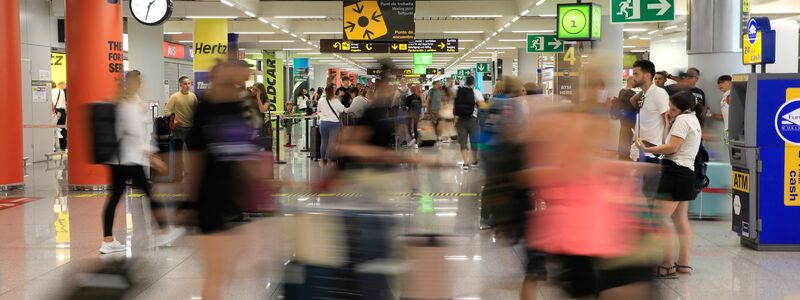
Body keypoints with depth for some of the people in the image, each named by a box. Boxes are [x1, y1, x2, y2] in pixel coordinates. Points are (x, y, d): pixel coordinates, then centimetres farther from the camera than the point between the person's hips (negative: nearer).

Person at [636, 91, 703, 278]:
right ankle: (683, 263, 15)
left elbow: (672, 148, -16)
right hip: (687, 171, 11)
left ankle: (667, 265, -13)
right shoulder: (694, 120, 22)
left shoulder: (682, 120, -9)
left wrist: (647, 149, -13)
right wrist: (669, 125, 13)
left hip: (675, 171, -11)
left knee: (662, 217, -11)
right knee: (681, 219, 13)